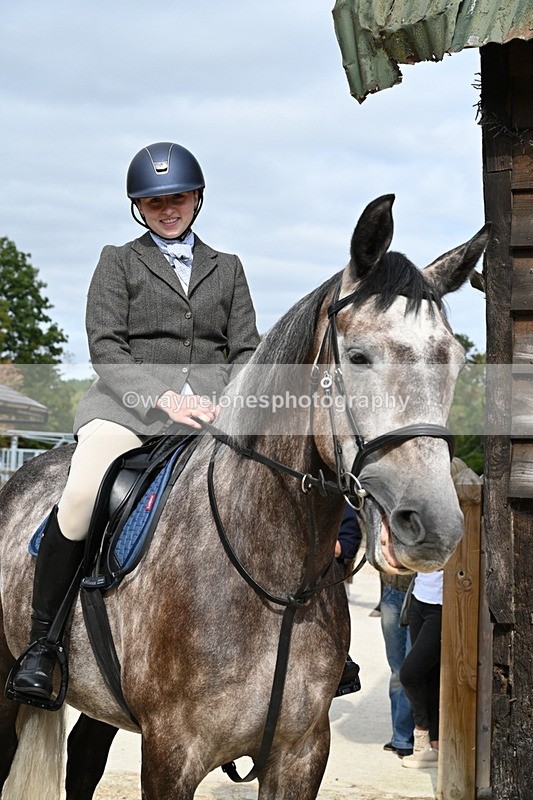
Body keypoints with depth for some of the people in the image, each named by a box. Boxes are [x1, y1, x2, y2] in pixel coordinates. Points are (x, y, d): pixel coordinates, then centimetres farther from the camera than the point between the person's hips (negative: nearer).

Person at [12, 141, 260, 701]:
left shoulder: (227, 268, 22)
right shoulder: (118, 261, 14)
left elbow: (246, 351, 15)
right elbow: (105, 346, 1)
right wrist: (162, 398, -14)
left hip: (215, 409, 3)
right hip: (129, 400, -2)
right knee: (83, 494, -29)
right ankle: (41, 644, -17)